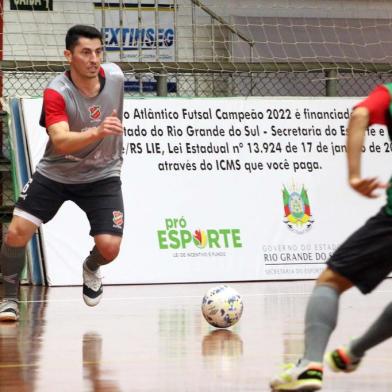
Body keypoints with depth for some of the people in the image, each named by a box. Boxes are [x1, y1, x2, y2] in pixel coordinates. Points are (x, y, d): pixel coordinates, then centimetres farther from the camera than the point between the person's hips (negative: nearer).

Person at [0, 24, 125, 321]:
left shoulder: (114, 75, -12)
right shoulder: (56, 93, -26)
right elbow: (60, 141, -41)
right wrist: (97, 133, -57)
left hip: (102, 176, 2)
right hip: (55, 173, -2)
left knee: (109, 247, -14)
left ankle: (91, 268, 25)